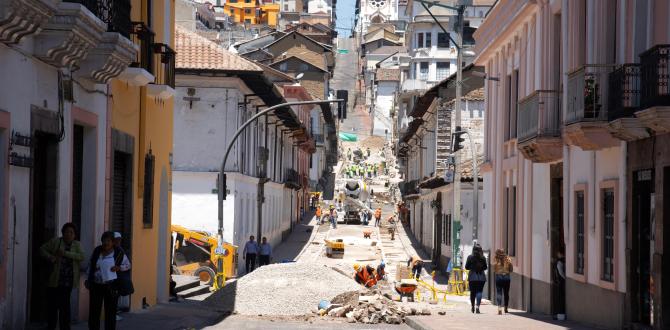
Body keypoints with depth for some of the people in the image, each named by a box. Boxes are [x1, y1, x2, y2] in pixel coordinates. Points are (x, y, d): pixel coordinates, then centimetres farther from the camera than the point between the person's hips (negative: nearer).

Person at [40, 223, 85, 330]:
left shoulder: (77, 245, 7)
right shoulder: (55, 241, 3)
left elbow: (81, 256, -9)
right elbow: (42, 249, 7)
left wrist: (65, 253, -18)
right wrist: (51, 257, -11)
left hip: (68, 280, 0)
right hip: (54, 279, 0)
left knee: (65, 304, -2)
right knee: (52, 303, 4)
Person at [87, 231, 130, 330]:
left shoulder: (118, 253, -4)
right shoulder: (97, 251, 4)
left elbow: (127, 265, 5)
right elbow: (91, 266, 15)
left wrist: (119, 267, -14)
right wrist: (88, 279, 9)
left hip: (111, 287, -3)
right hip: (96, 285, 3)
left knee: (110, 313, 0)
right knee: (94, 311, 5)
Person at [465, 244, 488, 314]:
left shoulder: (470, 257, -6)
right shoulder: (483, 258, -3)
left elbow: (466, 267, -2)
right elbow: (485, 267, 4)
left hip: (472, 277, 0)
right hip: (481, 277, 0)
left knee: (472, 292, 12)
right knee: (479, 292, 0)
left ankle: (472, 306, 19)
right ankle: (478, 306, -15)